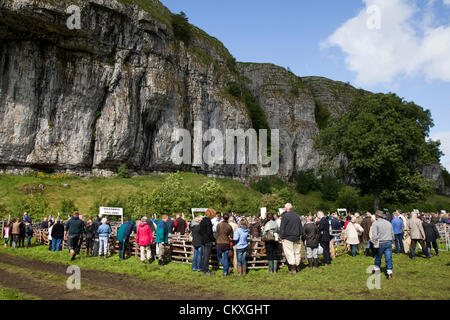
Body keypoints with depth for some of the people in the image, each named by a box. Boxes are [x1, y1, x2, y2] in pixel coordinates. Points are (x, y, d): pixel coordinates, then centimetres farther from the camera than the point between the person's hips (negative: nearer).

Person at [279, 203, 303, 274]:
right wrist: (300, 235, 22)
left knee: (290, 253, -3)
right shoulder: (296, 215, 10)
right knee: (297, 252, 15)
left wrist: (282, 237, -6)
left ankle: (293, 269, -5)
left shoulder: (285, 216, -11)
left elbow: (282, 228, -11)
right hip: (297, 238, 7)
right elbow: (300, 226, 17)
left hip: (288, 238, -7)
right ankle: (297, 267, 24)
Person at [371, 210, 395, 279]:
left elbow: (374, 235, -16)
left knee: (378, 257, 13)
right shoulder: (388, 223, 12)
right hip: (389, 242, 3)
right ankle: (389, 272, -1)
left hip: (380, 243, -3)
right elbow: (392, 234, 15)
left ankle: (376, 269, 29)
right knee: (389, 258, 3)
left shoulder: (375, 223, -5)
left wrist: (375, 243, -15)